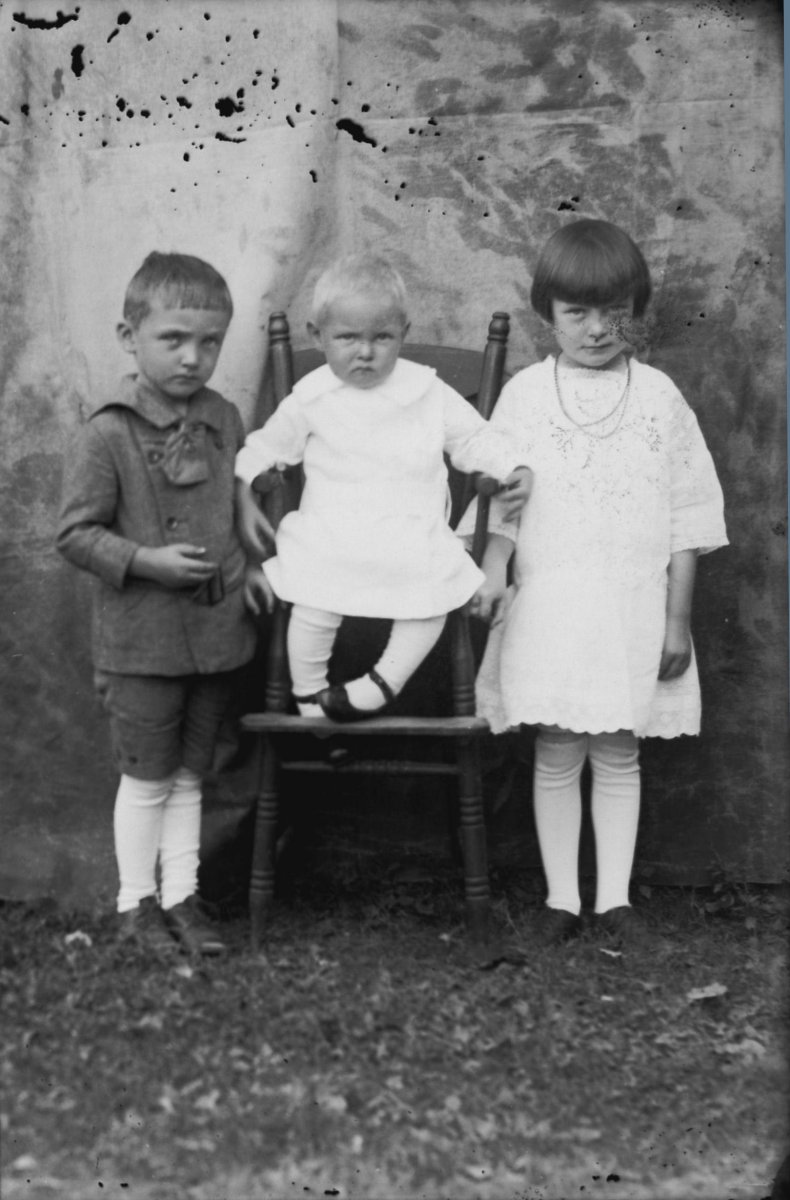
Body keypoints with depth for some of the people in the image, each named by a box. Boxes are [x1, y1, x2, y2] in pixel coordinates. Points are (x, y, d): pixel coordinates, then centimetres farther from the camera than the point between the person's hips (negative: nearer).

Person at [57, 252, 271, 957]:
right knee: (147, 777, 7)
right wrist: (148, 563, -21)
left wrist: (249, 567, 2)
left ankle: (181, 897, 26)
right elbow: (76, 533, -11)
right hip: (142, 640, -5)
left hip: (216, 630, 5)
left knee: (190, 774, 15)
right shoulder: (108, 435, -14)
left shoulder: (224, 420, 2)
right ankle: (136, 904, 22)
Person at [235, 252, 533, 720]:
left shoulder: (429, 392, 4)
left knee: (433, 598, -20)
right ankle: (310, 697, 5)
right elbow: (265, 447, 13)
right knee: (314, 608, -19)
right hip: (331, 536, -1)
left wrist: (516, 470, -5)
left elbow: (473, 436, 10)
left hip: (414, 537, 1)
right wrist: (246, 502, 4)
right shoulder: (312, 398, 3)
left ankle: (384, 681, 0)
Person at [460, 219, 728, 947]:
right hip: (548, 606, 0)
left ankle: (614, 897, 16)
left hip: (634, 606, 0)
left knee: (619, 755, 7)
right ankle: (561, 897, 15)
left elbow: (688, 513, 3)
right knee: (557, 756, 5)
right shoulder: (525, 394, 2)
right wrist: (494, 571, -15)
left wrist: (677, 617, 0)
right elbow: (500, 496, 2)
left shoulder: (658, 395, 1)